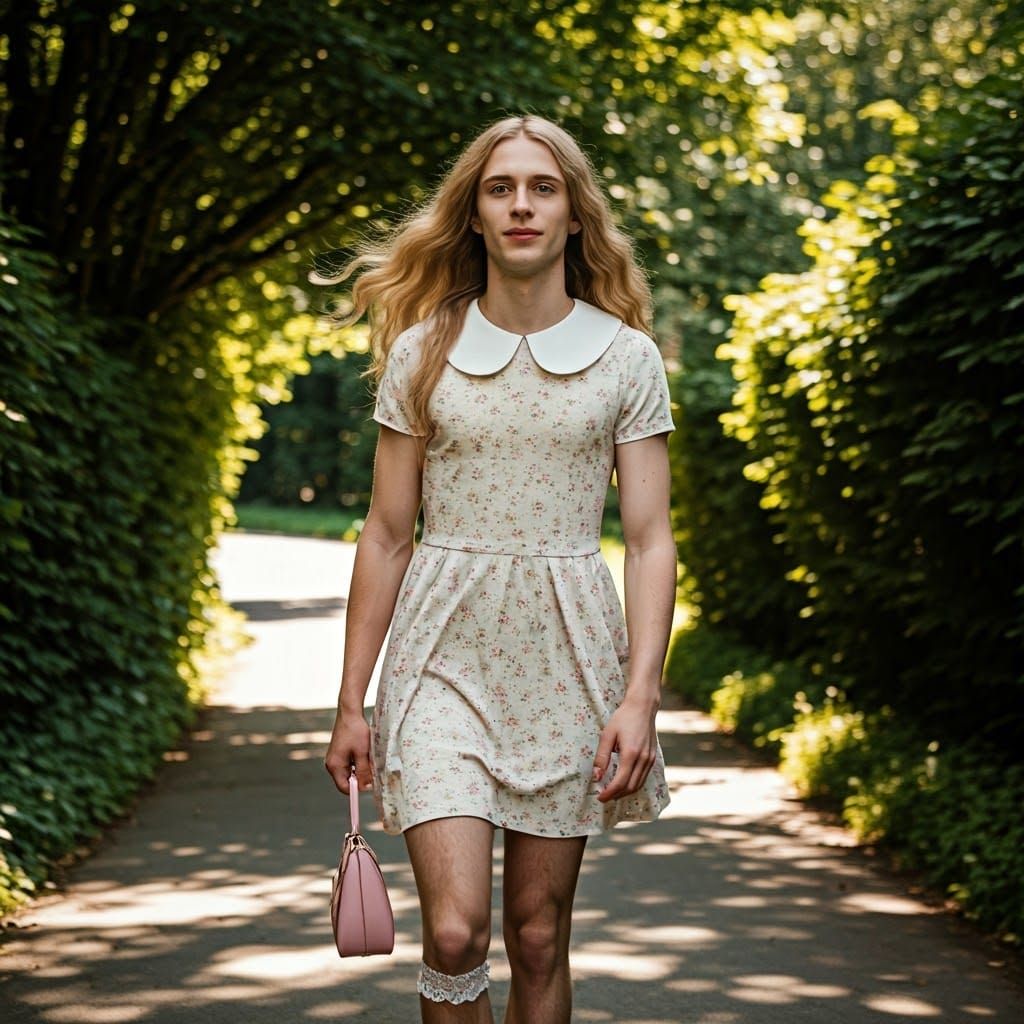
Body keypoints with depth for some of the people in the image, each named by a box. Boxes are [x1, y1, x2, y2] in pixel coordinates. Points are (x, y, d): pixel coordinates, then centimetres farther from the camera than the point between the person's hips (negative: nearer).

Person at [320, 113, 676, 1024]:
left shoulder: (626, 358, 2)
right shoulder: (422, 352, 3)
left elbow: (651, 540, 0)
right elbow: (386, 536, 6)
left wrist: (640, 697, -11)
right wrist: (351, 701, 4)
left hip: (567, 660, 1)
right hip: (446, 651, 0)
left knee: (538, 938, 6)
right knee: (454, 933, -11)